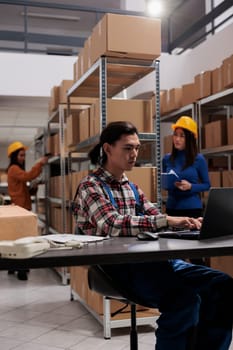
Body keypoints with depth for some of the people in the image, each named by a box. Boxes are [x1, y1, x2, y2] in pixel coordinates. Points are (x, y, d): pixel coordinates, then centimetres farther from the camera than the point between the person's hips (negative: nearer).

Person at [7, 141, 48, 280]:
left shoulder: (17, 169, 21)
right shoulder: (14, 169, -10)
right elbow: (27, 176, -29)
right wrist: (39, 164, -33)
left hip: (21, 207, 10)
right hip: (19, 208, -10)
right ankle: (21, 270, -12)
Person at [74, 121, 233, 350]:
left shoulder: (132, 188, 21)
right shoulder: (90, 186, -3)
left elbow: (154, 219, 15)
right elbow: (113, 226, -19)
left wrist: (188, 223, -6)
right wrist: (166, 220, -25)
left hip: (147, 259, 7)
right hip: (117, 267, -7)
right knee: (186, 298, -31)